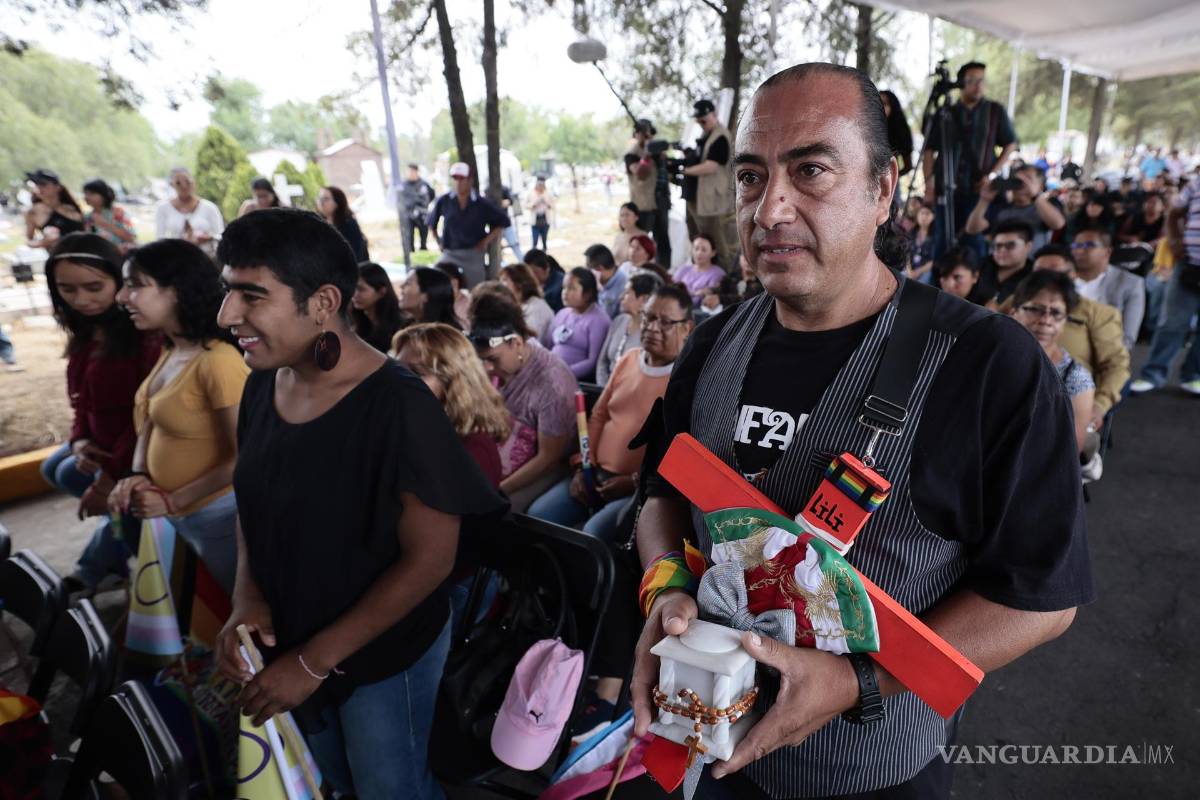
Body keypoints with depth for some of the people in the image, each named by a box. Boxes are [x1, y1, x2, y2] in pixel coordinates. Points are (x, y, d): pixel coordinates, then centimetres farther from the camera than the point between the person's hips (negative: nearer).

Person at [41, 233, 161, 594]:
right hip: (104, 441, 11)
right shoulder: (86, 330, 3)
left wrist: (112, 475, -22)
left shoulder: (147, 334, -28)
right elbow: (82, 392, 13)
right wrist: (79, 439, -6)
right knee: (56, 471, 23)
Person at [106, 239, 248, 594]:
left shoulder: (217, 361, -26)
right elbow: (150, 419, 13)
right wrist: (137, 476, -4)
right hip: (178, 515, 8)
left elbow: (245, 458, -24)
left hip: (216, 515, -8)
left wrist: (173, 501, -16)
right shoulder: (170, 351, 2)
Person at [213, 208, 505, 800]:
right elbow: (252, 498, 7)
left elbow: (430, 559, -24)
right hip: (290, 643, 6)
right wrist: (247, 596, -10)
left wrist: (315, 661, -19)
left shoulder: (399, 408, -29)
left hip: (383, 656, -6)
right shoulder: (263, 384, -8)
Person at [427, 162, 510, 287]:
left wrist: (487, 241, -2)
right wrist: (438, 242, 9)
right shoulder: (443, 201, 1)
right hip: (450, 255, 1)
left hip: (474, 256, 0)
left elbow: (503, 221, 4)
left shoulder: (482, 203, -3)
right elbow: (431, 222, 16)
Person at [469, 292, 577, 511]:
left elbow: (548, 458, -18)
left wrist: (497, 491, -17)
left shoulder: (553, 385, -25)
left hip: (539, 470, -6)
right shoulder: (496, 365, -8)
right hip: (493, 464, 6)